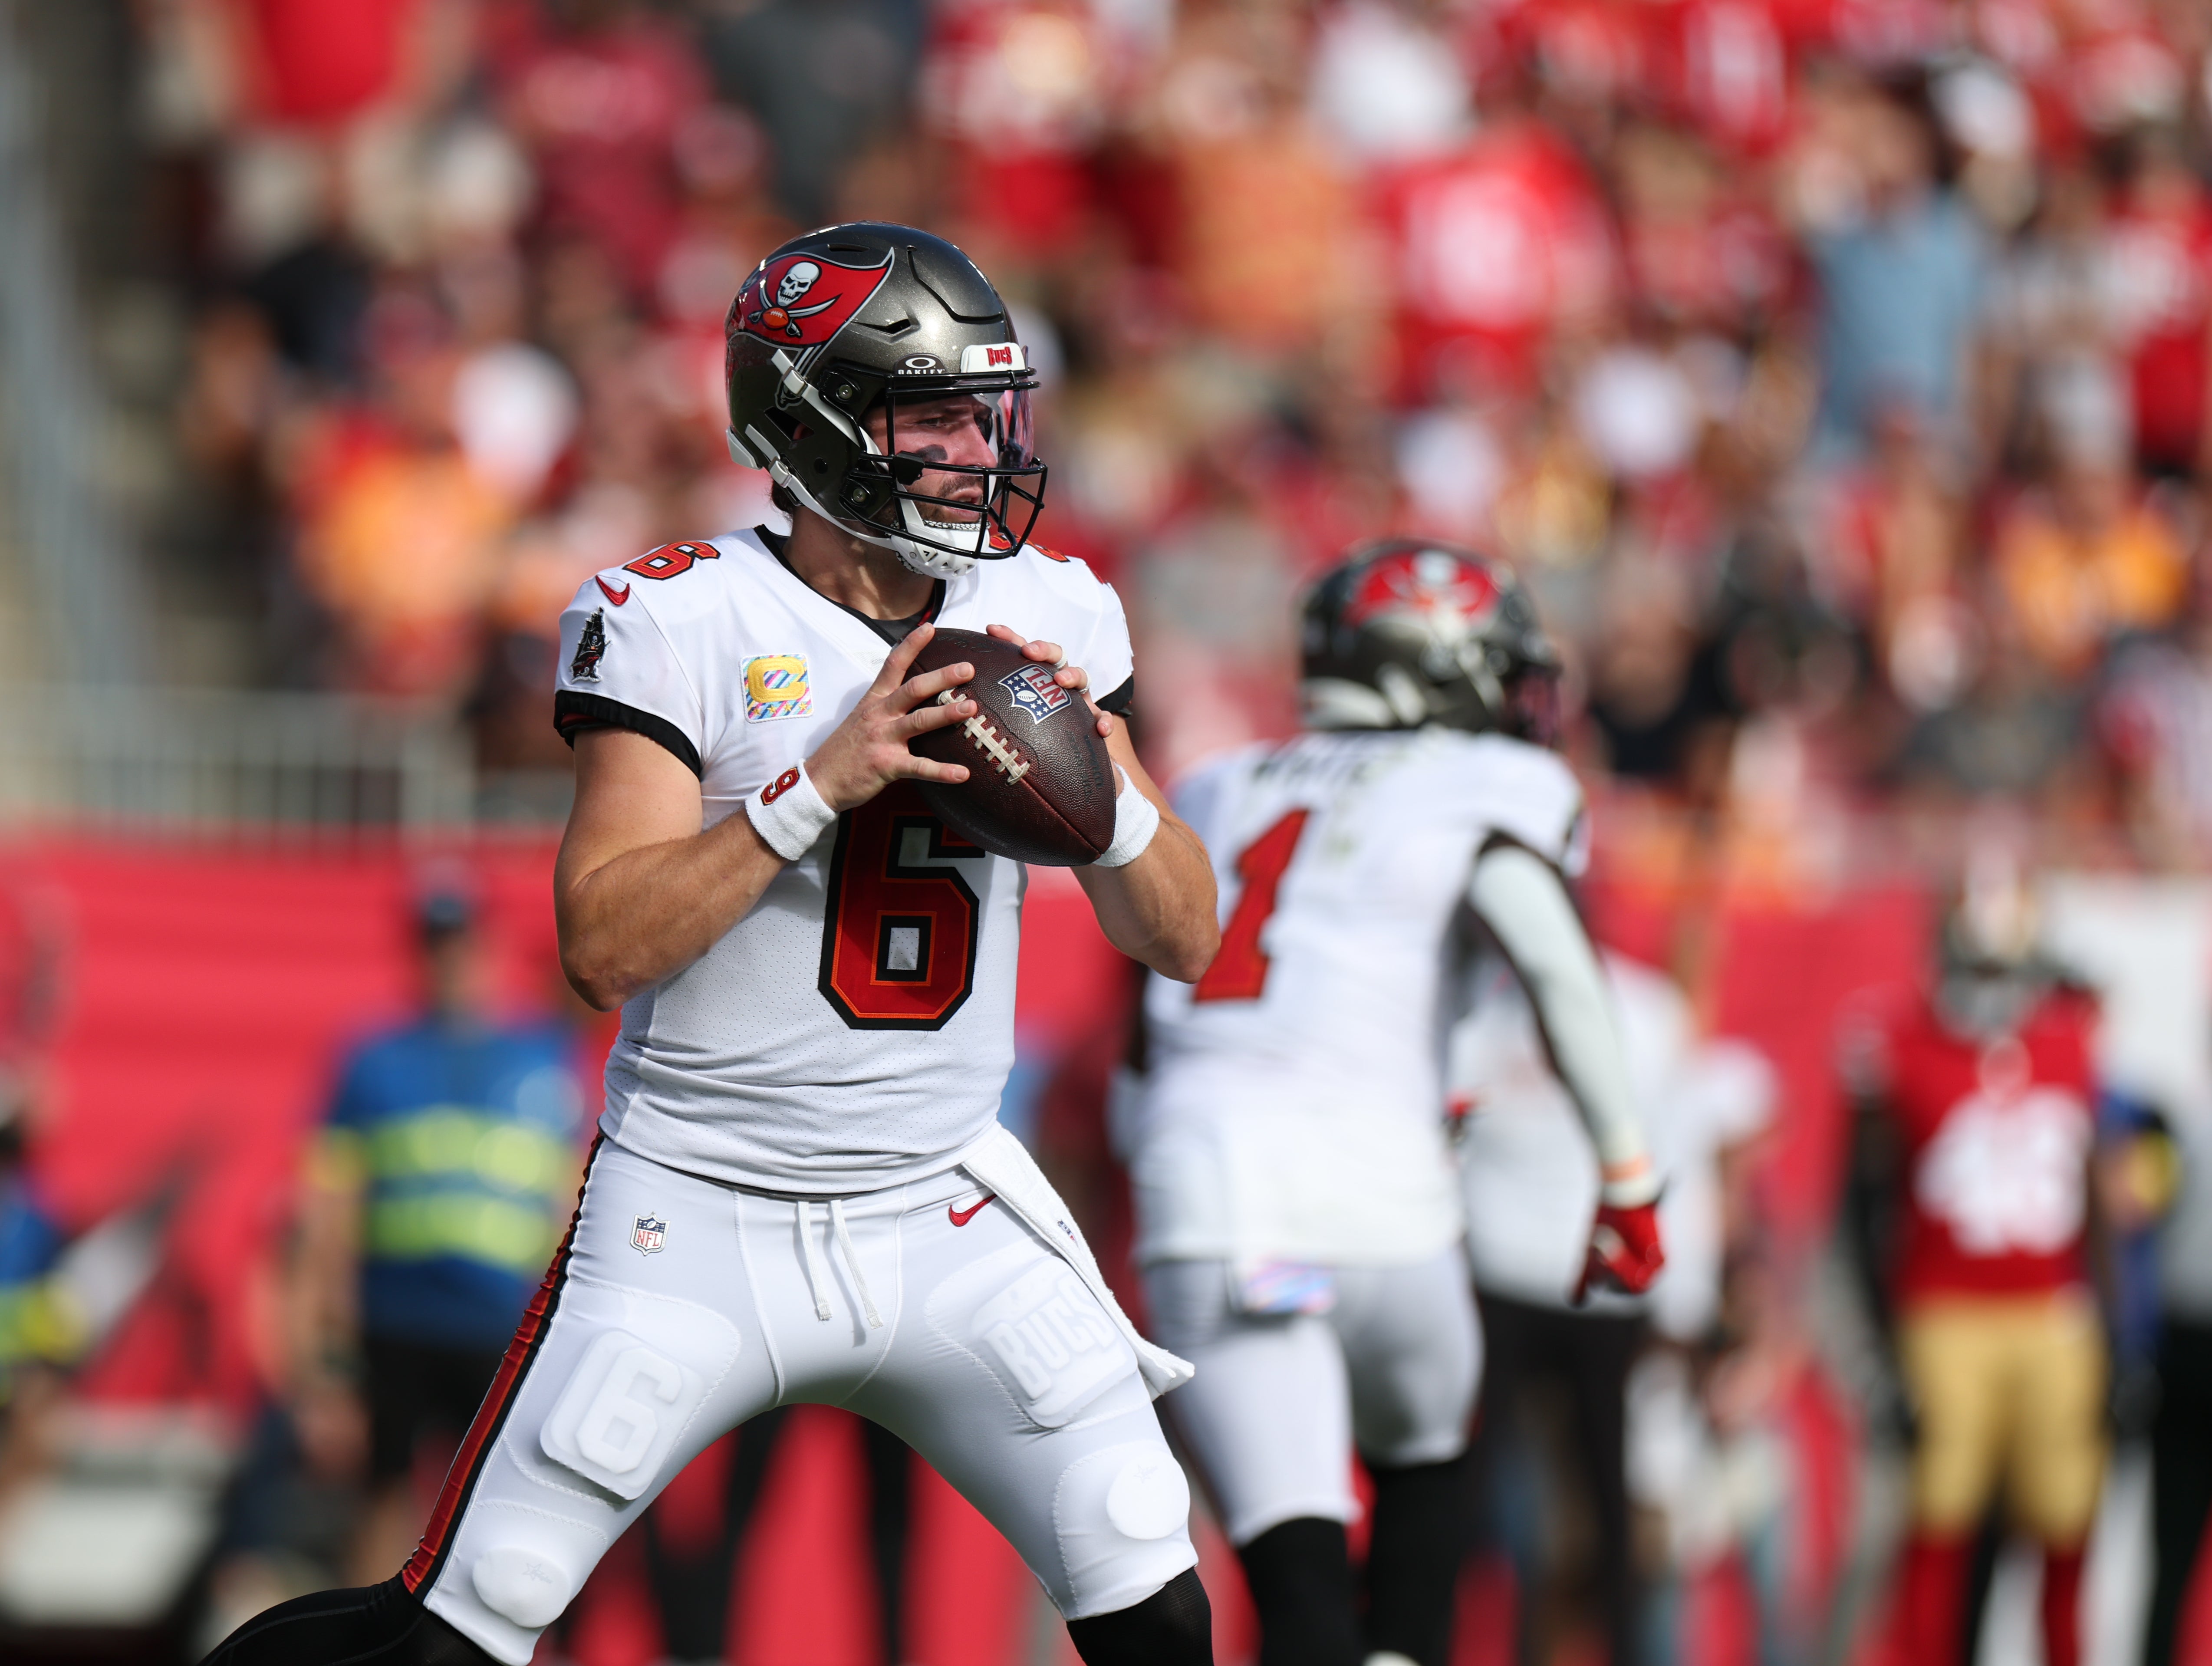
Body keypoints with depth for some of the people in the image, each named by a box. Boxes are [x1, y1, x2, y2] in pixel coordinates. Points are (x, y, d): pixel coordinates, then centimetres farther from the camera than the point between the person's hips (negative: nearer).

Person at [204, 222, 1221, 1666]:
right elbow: (606, 945, -19)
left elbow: (1183, 941, 6)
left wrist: (1098, 778, -14)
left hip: (945, 1218, 4)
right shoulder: (687, 625, -11)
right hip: (702, 1219, -4)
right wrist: (826, 781, -26)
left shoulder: (1041, 621, 4)